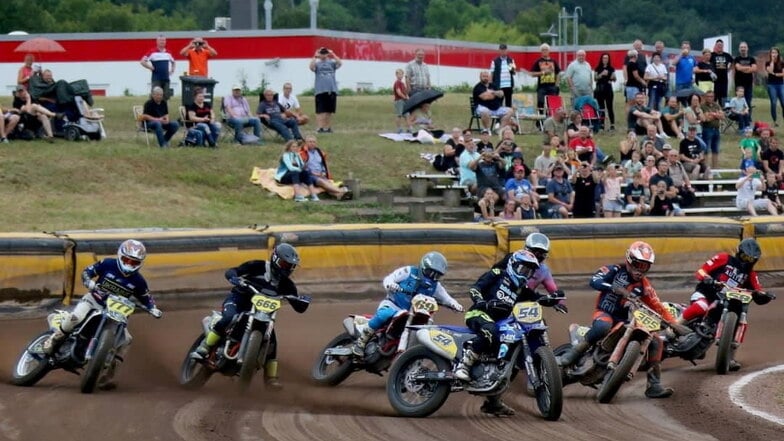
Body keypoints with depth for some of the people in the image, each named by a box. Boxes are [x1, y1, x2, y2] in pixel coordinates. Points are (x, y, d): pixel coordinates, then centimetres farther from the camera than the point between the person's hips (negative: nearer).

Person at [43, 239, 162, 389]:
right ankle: (53, 340, -7)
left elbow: (146, 298, 7)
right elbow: (87, 271, -3)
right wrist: (89, 282, -25)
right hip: (94, 301, -3)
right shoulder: (108, 264, -10)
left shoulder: (138, 281, -3)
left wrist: (153, 309, -14)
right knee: (75, 317, -34)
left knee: (125, 340, -14)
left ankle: (108, 376, -9)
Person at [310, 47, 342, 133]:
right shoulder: (317, 63, 6)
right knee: (320, 111, -6)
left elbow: (340, 63, -6)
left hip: (331, 90, 3)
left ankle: (328, 127, 15)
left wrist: (333, 55, -8)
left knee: (329, 111, 7)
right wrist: (315, 57, -13)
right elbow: (311, 67, -14)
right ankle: (320, 128, -8)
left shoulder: (331, 63, 11)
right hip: (320, 90, -3)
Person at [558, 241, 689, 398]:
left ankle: (653, 385, -5)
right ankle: (575, 352, -29)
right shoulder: (616, 270, -5)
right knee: (603, 326, -43)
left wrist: (674, 324, 0)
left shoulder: (644, 285, 9)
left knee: (655, 342, -8)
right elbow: (594, 281, -21)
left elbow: (658, 307, 10)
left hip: (626, 320, 6)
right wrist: (617, 289, -34)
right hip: (605, 313, -6)